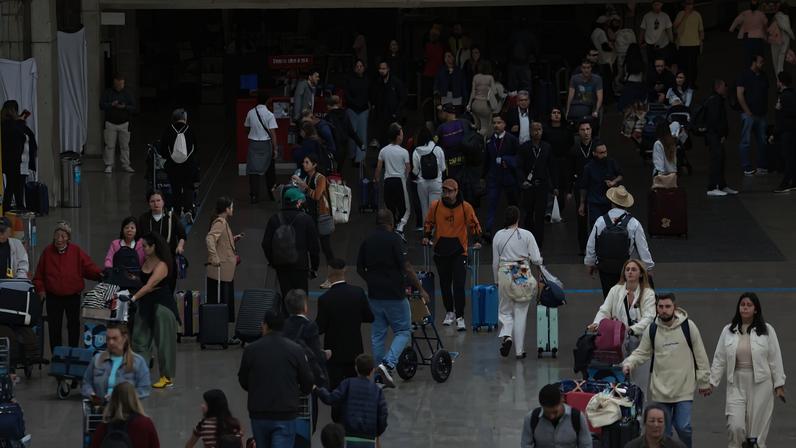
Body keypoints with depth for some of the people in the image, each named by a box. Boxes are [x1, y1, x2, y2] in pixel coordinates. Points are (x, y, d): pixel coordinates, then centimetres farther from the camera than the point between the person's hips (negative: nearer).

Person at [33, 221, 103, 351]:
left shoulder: (76, 251, -3)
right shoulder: (48, 251, -1)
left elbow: (89, 267, -3)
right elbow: (39, 274, 5)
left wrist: (98, 273, -20)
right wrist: (40, 289, -4)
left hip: (73, 296, 0)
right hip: (53, 297, 0)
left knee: (73, 326, 8)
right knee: (54, 327, 2)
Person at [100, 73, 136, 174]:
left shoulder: (127, 94, 4)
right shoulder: (107, 93, 1)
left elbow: (135, 109, 0)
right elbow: (102, 105, -9)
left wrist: (125, 107, -18)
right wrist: (112, 105, -24)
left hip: (124, 124, 1)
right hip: (110, 123, -1)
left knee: (125, 146, 3)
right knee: (110, 146, -3)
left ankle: (125, 165, 11)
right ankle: (109, 165, 3)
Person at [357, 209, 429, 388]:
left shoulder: (367, 241, 5)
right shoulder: (395, 240, -12)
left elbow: (360, 269, 11)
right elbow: (406, 267, -17)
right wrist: (420, 289, -9)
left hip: (374, 295, 5)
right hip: (394, 294, -5)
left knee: (377, 334, 13)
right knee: (403, 331, 4)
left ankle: (379, 376, 14)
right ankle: (388, 364, -16)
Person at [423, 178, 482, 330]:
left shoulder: (465, 207, -5)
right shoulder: (435, 206, 0)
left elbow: (474, 225, 4)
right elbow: (429, 223, 14)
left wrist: (477, 241, -6)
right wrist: (426, 237, 1)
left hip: (459, 251, -3)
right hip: (441, 251, 3)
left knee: (459, 285, -9)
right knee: (445, 284, 12)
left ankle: (460, 318, -7)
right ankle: (449, 312, 30)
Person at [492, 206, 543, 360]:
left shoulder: (498, 236, 0)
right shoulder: (526, 235, -6)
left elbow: (495, 262, 5)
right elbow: (536, 259, -9)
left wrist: (497, 280, 18)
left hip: (504, 274, 1)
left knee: (505, 311, 15)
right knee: (520, 313, 9)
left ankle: (506, 335, -13)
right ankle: (519, 350, 10)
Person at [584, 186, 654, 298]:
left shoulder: (600, 221, -7)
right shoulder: (633, 223, -12)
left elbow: (591, 245, 3)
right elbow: (642, 247, -6)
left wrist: (590, 263, 20)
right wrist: (648, 267, 7)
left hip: (605, 267, 1)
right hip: (626, 266, -1)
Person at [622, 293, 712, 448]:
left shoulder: (688, 326, -5)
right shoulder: (651, 330, 1)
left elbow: (700, 355, 1)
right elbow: (641, 353, 11)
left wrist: (704, 381, 3)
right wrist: (629, 364, -9)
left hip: (684, 389, -3)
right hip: (660, 390, 3)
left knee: (683, 427, -8)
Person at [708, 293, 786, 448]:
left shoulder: (767, 330, 0)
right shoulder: (728, 331, 5)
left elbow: (775, 359, 2)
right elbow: (719, 359, 9)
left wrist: (779, 385, 0)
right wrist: (712, 382, 6)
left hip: (760, 384, -1)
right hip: (736, 384, 1)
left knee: (757, 429, 1)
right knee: (735, 426, -12)